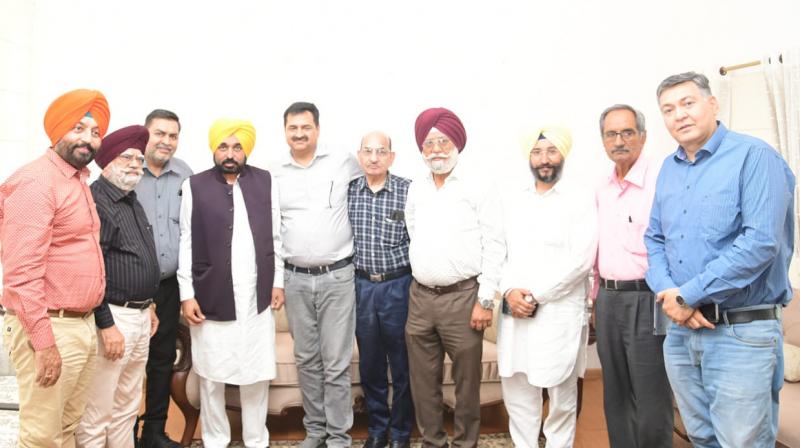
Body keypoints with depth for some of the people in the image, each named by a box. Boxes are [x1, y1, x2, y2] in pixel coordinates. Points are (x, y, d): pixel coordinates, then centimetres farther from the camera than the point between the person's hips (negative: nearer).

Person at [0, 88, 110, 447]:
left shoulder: (79, 181, 13)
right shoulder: (36, 182, -14)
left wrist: (87, 322, 14)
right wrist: (44, 342, -22)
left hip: (83, 325, 9)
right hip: (50, 328, -8)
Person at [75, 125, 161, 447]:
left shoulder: (132, 201, 15)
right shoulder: (95, 202, -13)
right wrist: (107, 324, -20)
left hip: (140, 315, 9)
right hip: (112, 316, -9)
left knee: (127, 408, 18)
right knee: (96, 415, 0)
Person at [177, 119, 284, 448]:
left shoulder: (266, 182, 4)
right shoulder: (194, 186, -1)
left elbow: (275, 237, 7)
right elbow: (186, 243, -1)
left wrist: (278, 281, 5)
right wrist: (187, 294, -4)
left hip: (256, 300, 1)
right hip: (211, 300, -1)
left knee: (257, 376, 9)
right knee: (211, 377, 10)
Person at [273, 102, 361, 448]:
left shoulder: (343, 162, -2)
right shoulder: (275, 174, 6)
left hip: (337, 277, -3)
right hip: (295, 279, 3)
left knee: (336, 363, 1)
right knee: (306, 360, 13)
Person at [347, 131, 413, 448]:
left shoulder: (408, 190, -7)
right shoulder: (348, 191, 2)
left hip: (398, 285, -2)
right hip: (361, 285, 3)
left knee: (402, 364, 9)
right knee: (369, 363, 14)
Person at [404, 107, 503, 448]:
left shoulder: (475, 189, -4)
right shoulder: (415, 190, 9)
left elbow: (494, 246, -7)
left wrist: (486, 301, -10)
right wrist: (421, 273, 14)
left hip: (462, 297, -4)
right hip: (420, 297, 5)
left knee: (466, 381, 6)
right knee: (423, 381, 12)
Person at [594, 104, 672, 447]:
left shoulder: (659, 181, -12)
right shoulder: (603, 189, 12)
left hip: (645, 299, -7)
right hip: (608, 300, 7)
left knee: (650, 399, 3)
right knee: (615, 395, 16)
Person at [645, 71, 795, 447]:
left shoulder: (754, 156, -10)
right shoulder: (668, 169, 11)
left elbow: (761, 242, -20)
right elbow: (654, 240, 12)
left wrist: (688, 295, -17)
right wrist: (668, 293, -7)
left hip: (742, 331, -6)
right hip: (680, 330, 6)